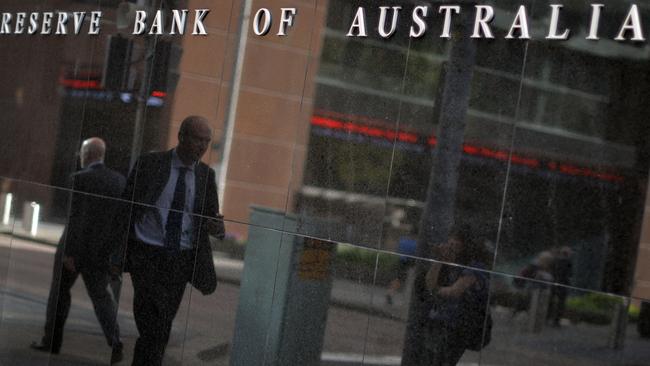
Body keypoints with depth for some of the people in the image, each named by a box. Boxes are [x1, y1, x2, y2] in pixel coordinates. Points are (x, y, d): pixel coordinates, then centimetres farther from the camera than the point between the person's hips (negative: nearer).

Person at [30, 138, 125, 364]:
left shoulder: (80, 178, -14)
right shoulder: (119, 180, 4)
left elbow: (75, 217, -18)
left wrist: (69, 252, -17)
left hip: (76, 244, -5)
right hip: (102, 248, 5)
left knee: (60, 289, 14)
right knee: (100, 295, 9)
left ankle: (52, 340, 21)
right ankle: (115, 343, -10)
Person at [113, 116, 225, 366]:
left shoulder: (206, 175, 5)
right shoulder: (150, 164, -4)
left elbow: (212, 221, 7)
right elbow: (126, 208, -1)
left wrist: (217, 228, -18)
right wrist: (117, 253, -6)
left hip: (180, 261, 3)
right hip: (146, 254, -3)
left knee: (162, 326, 11)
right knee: (153, 325, -15)